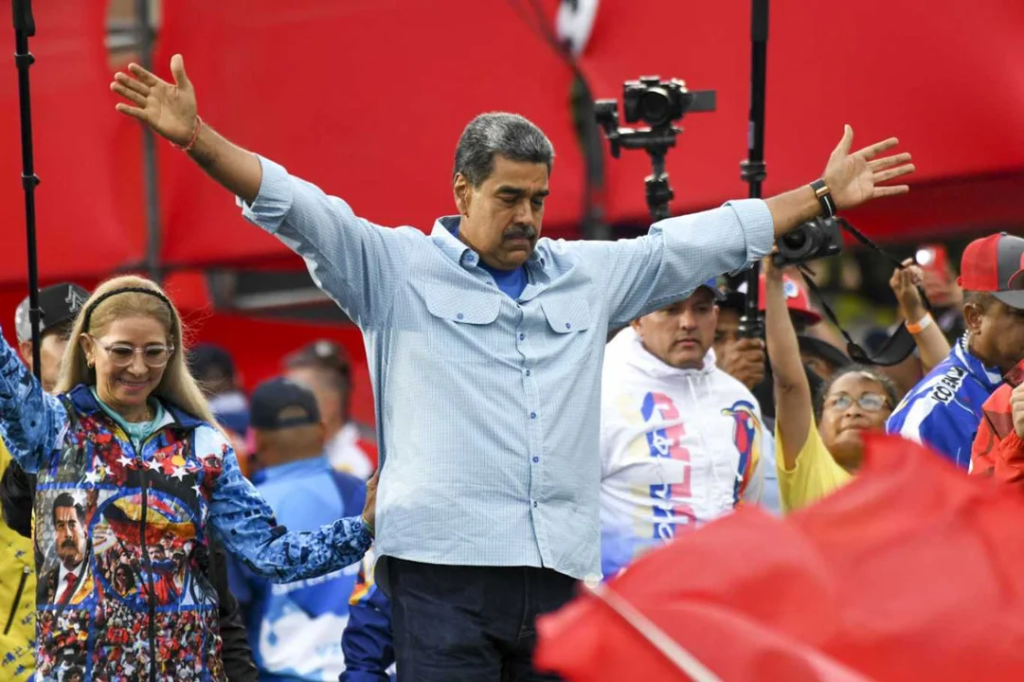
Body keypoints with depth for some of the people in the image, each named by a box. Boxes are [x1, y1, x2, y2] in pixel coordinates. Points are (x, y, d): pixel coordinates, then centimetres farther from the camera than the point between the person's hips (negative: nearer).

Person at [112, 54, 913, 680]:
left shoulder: (589, 275, 20)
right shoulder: (396, 267, 7)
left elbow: (705, 241, 25)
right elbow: (295, 207, -4)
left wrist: (824, 196, 27)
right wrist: (195, 139, -16)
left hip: (562, 572, 4)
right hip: (444, 569, -4)